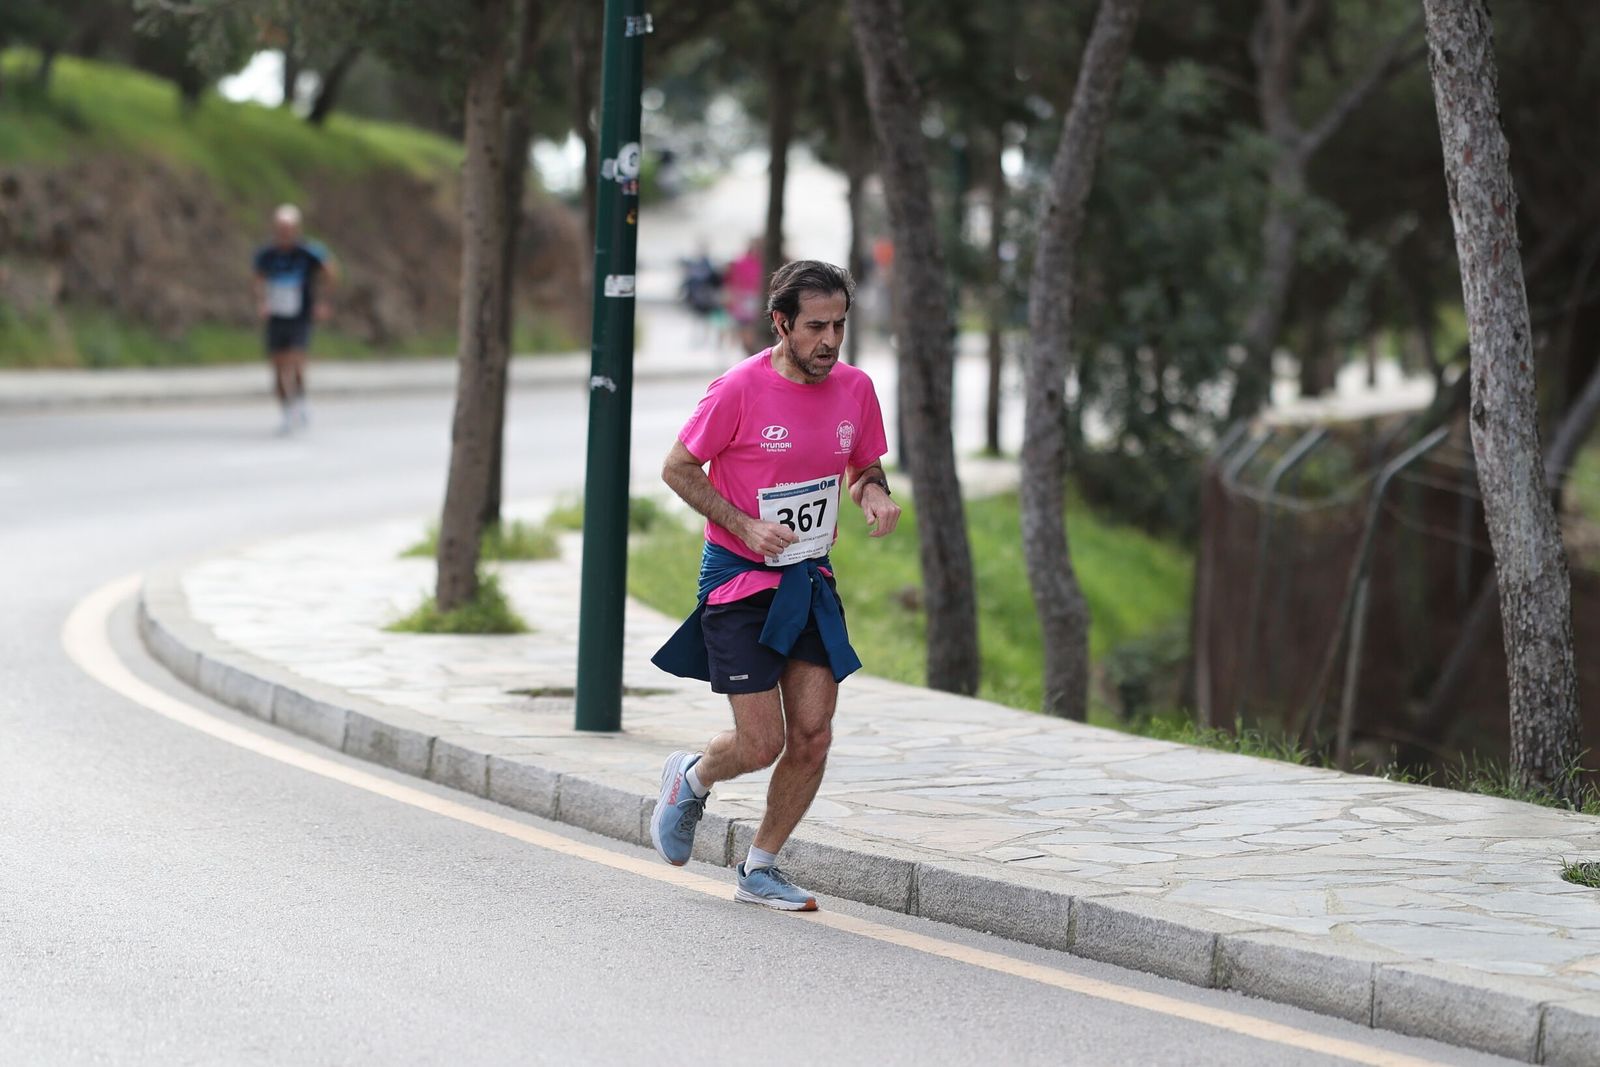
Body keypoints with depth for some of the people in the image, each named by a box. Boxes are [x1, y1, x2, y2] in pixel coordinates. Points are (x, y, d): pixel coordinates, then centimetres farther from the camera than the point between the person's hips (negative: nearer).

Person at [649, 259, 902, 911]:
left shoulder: (854, 389, 0)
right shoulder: (740, 389, -16)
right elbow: (678, 469, -7)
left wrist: (874, 495, -8)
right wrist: (745, 526, -18)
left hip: (811, 581, 5)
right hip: (740, 581, -5)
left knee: (812, 738, -1)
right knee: (761, 743, -8)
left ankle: (759, 870, 17)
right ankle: (691, 779, 27)